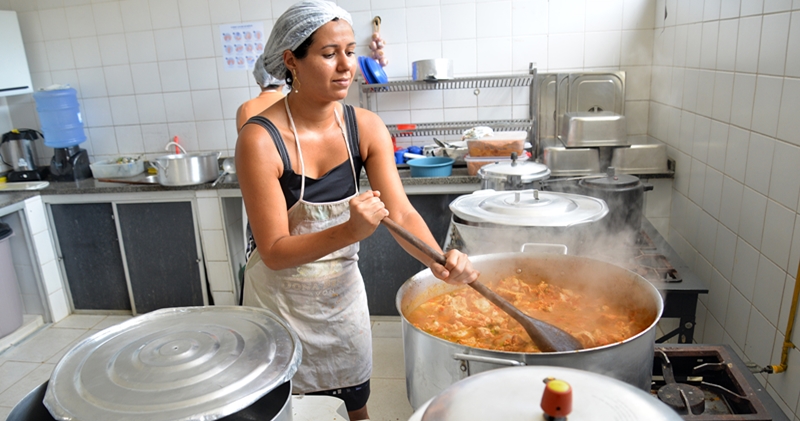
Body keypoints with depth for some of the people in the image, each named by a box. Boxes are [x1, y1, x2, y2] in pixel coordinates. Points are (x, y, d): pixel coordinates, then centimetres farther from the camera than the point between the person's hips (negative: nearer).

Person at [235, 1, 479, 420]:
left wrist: (438, 260, -33)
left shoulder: (366, 128, -11)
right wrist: (349, 232, -38)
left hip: (342, 289, 4)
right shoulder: (260, 140, -24)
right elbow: (274, 252, -23)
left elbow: (402, 213, -14)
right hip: (281, 297, -3)